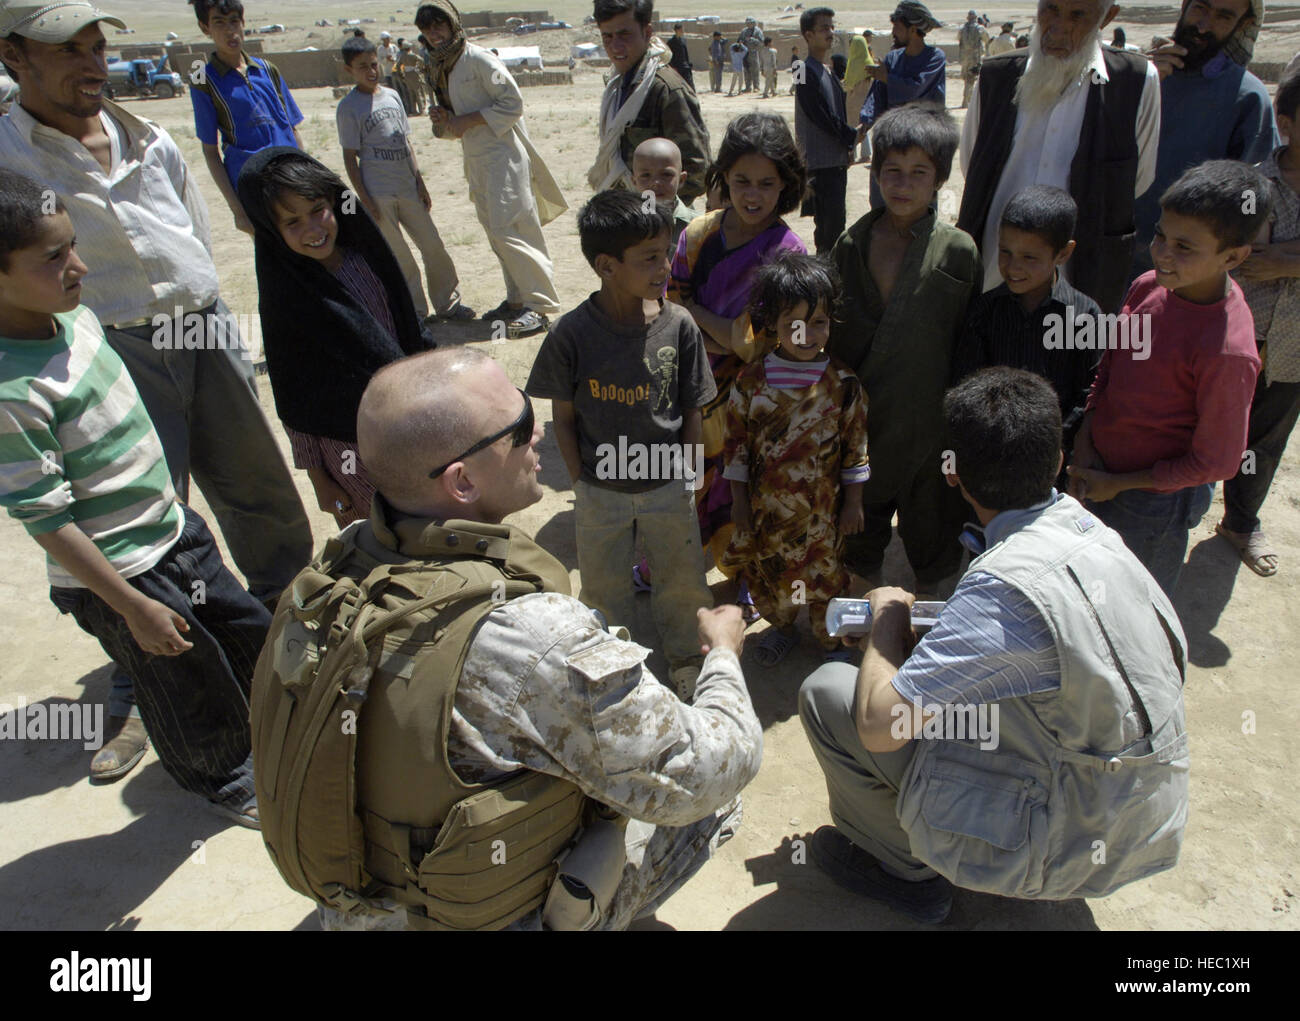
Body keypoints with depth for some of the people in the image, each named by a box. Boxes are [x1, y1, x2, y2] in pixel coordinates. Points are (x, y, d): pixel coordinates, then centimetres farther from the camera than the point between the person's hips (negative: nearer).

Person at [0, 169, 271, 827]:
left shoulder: (76, 316, -2)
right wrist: (134, 609, -19)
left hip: (175, 532, 8)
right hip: (120, 576, -8)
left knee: (251, 635, 23)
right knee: (191, 693, 14)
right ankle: (223, 780, 43)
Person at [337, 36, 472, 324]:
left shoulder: (392, 96, 13)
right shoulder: (348, 107, -4)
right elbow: (350, 157, -5)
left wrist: (420, 182, 12)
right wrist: (364, 199, -11)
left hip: (407, 189, 5)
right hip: (378, 194, -5)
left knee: (432, 246, 5)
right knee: (397, 257, -1)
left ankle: (447, 302, 17)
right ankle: (413, 310, 10)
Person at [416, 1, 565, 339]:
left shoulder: (479, 59, -9)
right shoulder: (435, 70, 14)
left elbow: (513, 103, -14)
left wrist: (467, 121, -15)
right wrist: (443, 121, -2)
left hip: (503, 152, -8)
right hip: (474, 158, 8)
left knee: (508, 228, -13)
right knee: (495, 231, 10)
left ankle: (539, 304, -10)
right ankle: (517, 299, 20)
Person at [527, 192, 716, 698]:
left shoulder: (678, 324, -13)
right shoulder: (572, 332, -18)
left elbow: (691, 412, -3)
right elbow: (563, 418, -7)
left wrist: (685, 477, -2)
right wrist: (583, 483, -4)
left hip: (667, 487, 1)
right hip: (600, 490, -1)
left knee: (682, 582, 17)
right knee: (602, 586, 18)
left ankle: (684, 657, 46)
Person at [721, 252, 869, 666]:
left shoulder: (842, 383, -11)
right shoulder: (752, 379, -9)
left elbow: (856, 446, -3)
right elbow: (737, 440, -1)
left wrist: (853, 502, 0)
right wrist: (739, 498, 1)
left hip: (820, 507, -1)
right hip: (765, 505, 2)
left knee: (824, 573, 14)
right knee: (765, 572, 19)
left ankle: (831, 639, 40)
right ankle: (781, 626, 47)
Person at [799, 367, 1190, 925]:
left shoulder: (1008, 584, -29)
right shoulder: (1093, 531, -5)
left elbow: (879, 723, -28)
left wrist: (887, 619, -7)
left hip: (1069, 849, -8)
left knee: (826, 691, -5)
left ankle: (903, 868, 14)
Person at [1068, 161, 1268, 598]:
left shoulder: (1227, 351, -29)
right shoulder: (1149, 286, -10)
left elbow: (1215, 462, -20)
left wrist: (1119, 484, -13)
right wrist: (1084, 444, -4)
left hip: (1152, 501, -5)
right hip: (1098, 472, 6)